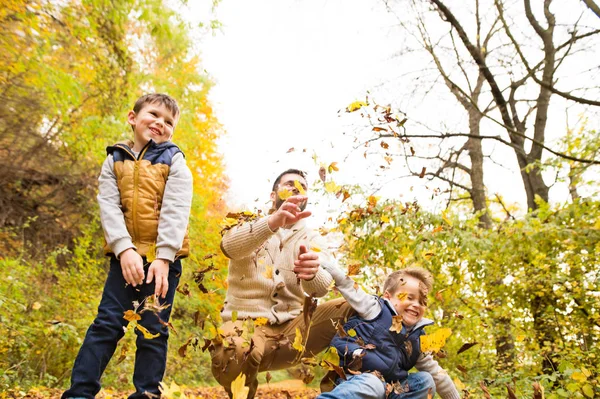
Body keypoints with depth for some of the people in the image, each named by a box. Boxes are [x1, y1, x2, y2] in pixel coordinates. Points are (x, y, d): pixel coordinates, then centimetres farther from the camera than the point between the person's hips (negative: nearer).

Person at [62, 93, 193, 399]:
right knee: (107, 323, 0)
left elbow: (175, 211, -9)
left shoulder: (174, 161, 3)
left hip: (164, 258, -1)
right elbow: (109, 206, -3)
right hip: (125, 256, 2)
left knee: (154, 330, 3)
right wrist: (124, 249, -18)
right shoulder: (115, 160, 9)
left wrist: (162, 258, -19)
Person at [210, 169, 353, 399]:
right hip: (246, 324, -2)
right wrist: (273, 222, -42)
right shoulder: (250, 227, 5)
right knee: (230, 355, -37)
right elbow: (229, 246, -22)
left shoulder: (312, 239, 10)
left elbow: (321, 288, -11)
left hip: (292, 326, 2)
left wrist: (311, 273, -38)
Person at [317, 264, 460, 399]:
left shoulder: (417, 338, 15)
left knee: (425, 380, -2)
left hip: (388, 387, 7)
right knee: (372, 386, -38)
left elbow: (436, 374, 23)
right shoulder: (376, 309, -2)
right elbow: (344, 283, -4)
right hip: (355, 376, -7)